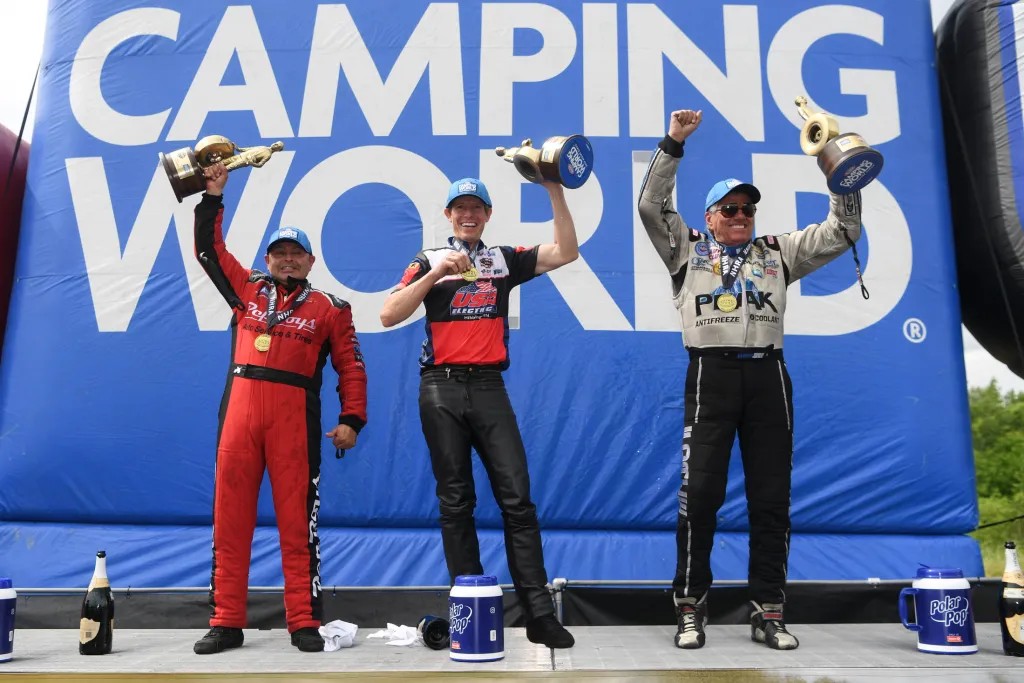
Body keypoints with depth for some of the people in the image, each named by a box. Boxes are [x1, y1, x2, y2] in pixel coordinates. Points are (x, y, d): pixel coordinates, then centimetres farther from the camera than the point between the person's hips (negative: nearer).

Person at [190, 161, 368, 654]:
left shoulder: (329, 308, 10)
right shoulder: (247, 290, 17)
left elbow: (351, 366, 7)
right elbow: (208, 249, 24)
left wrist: (351, 419, -1)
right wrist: (213, 195, 20)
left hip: (295, 415, -3)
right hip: (240, 407, 3)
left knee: (297, 519, 0)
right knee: (230, 516, 4)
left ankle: (304, 623, 8)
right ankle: (226, 621, 14)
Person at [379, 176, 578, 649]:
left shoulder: (505, 259, 13)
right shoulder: (429, 261, 8)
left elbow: (566, 252, 3)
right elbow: (388, 316, -2)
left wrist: (555, 191, -3)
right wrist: (434, 274, -11)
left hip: (489, 387, 1)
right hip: (442, 388, -1)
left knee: (517, 498, -4)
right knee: (455, 502, 4)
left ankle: (539, 614, 0)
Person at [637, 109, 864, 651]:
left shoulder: (777, 252, 20)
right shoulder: (687, 249, 13)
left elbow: (843, 232, 17)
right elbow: (651, 206, 2)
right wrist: (673, 143, -1)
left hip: (767, 374, 3)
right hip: (711, 373, -3)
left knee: (771, 496, 4)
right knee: (700, 492, -6)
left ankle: (768, 611, 13)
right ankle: (690, 608, 5)